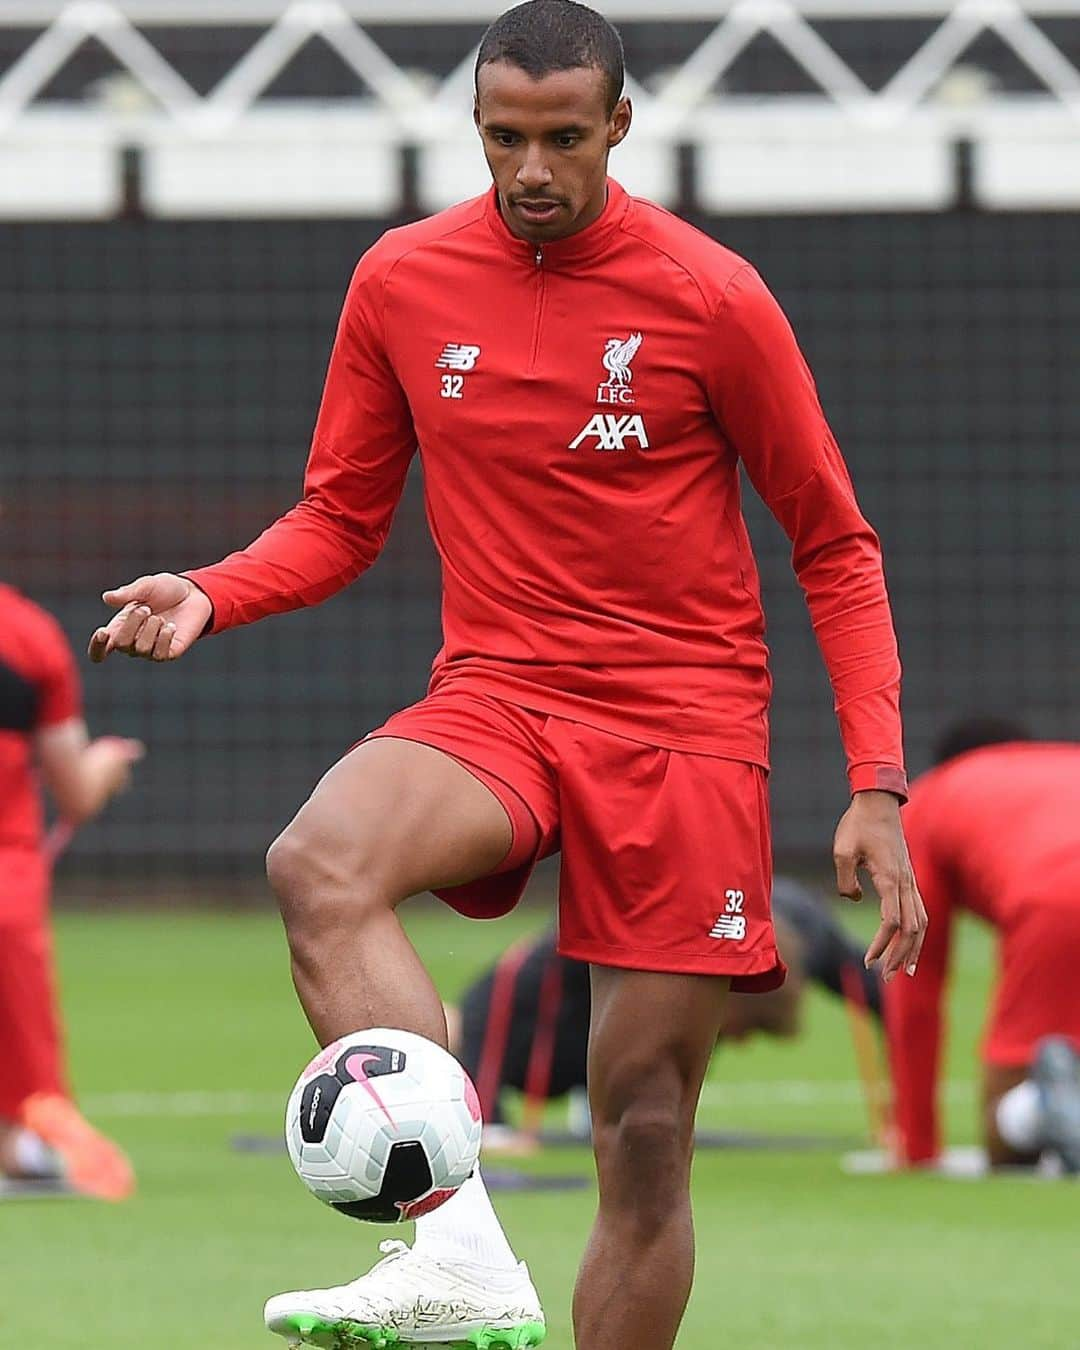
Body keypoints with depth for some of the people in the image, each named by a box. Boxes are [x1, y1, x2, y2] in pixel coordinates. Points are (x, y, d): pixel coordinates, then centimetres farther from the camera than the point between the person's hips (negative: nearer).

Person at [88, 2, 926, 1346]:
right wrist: (212, 593, -7)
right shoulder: (402, 282, 4)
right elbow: (341, 518, 15)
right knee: (318, 866, -32)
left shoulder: (712, 300, -4)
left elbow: (835, 547, 3)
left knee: (646, 1124, -4)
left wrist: (877, 787, -5)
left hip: (685, 728, -1)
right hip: (493, 700, 1)